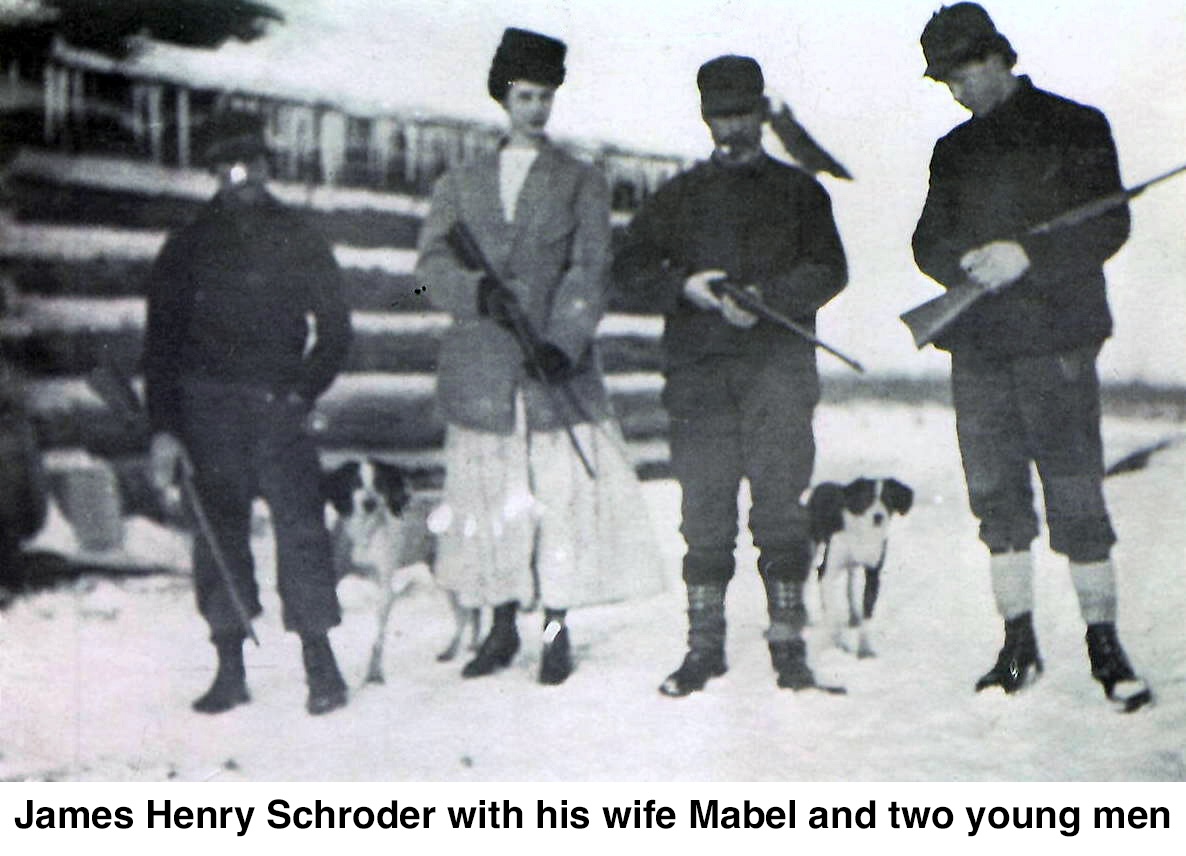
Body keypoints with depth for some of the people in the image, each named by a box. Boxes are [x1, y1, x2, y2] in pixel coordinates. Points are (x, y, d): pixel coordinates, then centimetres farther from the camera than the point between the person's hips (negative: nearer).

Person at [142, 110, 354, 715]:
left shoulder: (300, 242, 9)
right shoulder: (188, 249, 9)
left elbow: (335, 331, 11)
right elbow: (161, 343, 8)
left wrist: (303, 391, -4)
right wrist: (163, 428, 0)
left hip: (279, 408, -1)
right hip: (207, 410, 1)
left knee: (300, 525, -9)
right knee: (218, 534, 2)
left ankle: (320, 663, -4)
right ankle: (230, 669, 9)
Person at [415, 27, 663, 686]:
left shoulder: (581, 182, 12)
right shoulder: (460, 183, 16)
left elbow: (589, 271, 0)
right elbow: (432, 264, 6)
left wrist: (562, 342, -15)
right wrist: (478, 289, -15)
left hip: (559, 361, -1)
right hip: (480, 368, 2)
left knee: (563, 492, -5)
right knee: (487, 498, 2)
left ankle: (557, 631, 4)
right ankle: (502, 627, 14)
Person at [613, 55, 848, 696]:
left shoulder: (798, 191, 14)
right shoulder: (678, 197, 18)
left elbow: (829, 270, 2)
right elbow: (629, 275, 11)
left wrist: (763, 296, -13)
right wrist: (685, 287, -8)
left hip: (778, 361, -1)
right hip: (698, 366, 2)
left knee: (779, 501, -7)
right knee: (704, 509, -1)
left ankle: (788, 641, -3)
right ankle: (704, 644, 5)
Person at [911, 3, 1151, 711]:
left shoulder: (1075, 129, 3)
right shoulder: (954, 150, 18)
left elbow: (1110, 225, -4)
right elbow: (928, 242, 13)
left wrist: (1028, 255, -18)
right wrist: (969, 262, -10)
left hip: (1056, 338, -4)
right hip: (978, 343, 5)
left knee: (1075, 491, -7)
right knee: (996, 494, 4)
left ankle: (1104, 640, 2)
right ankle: (1019, 644, 12)